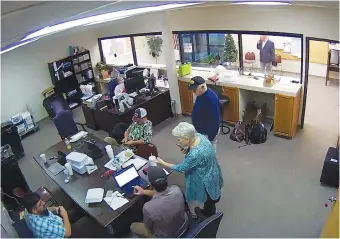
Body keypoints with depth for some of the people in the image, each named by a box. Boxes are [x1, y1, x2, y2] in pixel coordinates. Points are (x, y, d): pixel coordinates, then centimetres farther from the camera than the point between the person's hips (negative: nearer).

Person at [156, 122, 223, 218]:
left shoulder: (195, 154, -41)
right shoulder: (198, 135, -17)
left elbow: (181, 168, -24)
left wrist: (162, 163, -11)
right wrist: (187, 148, -14)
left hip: (206, 180, -9)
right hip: (211, 172, 9)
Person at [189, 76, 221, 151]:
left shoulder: (211, 99, -31)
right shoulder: (201, 94, -3)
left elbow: (214, 119, -27)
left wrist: (210, 137, -22)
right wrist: (196, 128, 19)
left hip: (208, 132, -9)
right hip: (200, 130, 9)